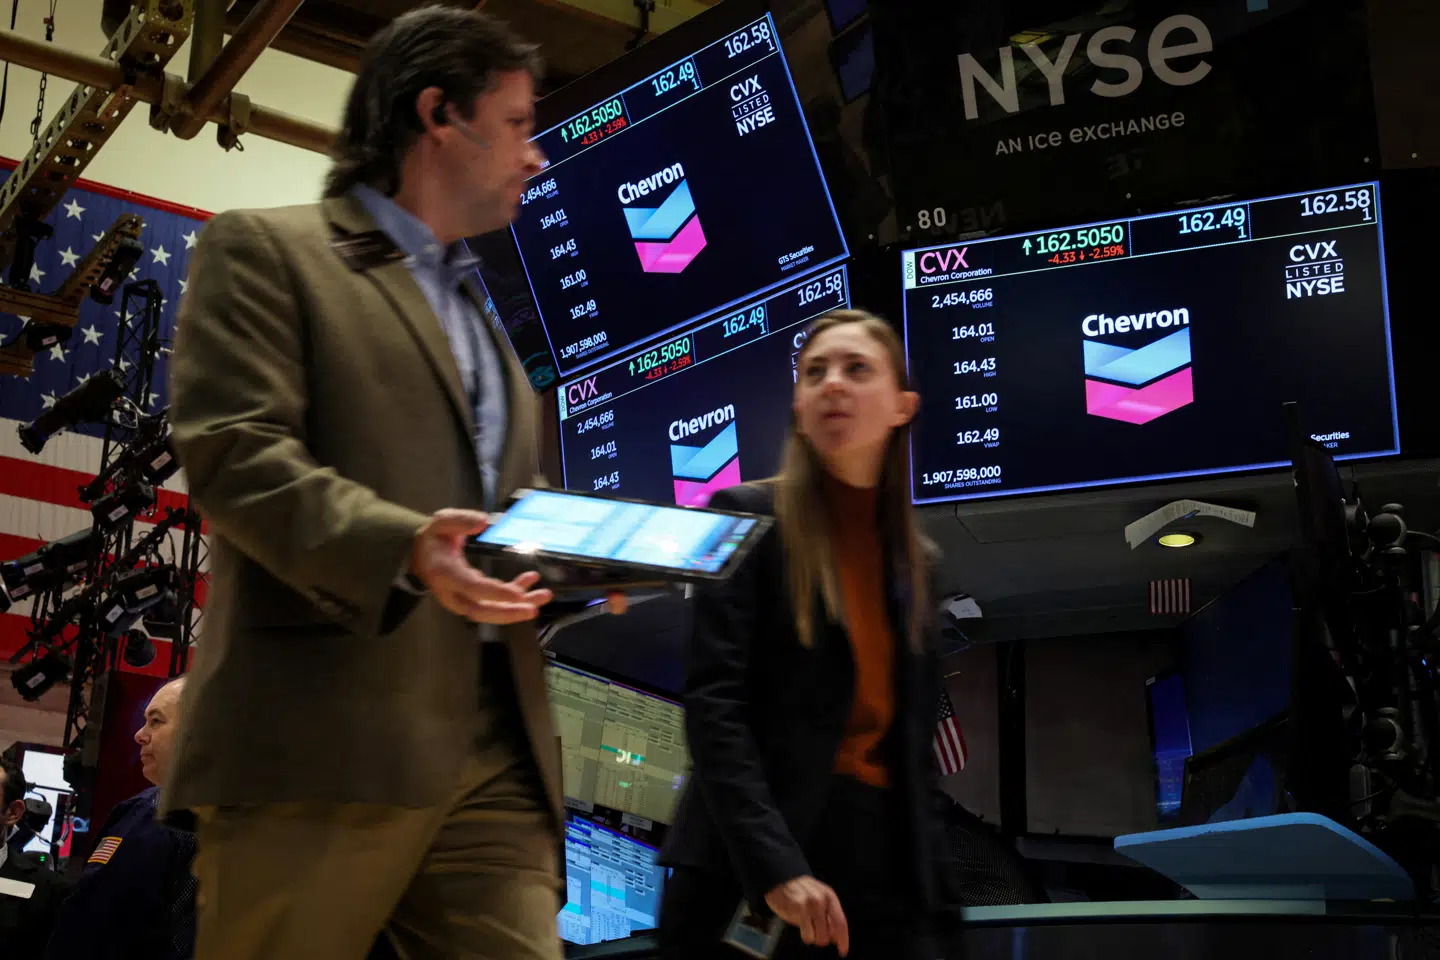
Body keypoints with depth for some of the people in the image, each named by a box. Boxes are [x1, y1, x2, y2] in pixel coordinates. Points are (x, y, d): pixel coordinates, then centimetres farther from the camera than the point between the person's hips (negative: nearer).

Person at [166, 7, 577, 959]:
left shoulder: (481, 313, 30)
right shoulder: (267, 250, 5)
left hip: (498, 749, 7)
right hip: (324, 744, -6)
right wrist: (402, 547, -24)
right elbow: (232, 449, -9)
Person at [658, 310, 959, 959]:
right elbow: (713, 705, -11)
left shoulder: (918, 562, 14)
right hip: (745, 859, -4)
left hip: (885, 867, 5)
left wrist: (930, 870, 6)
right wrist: (776, 865, -21)